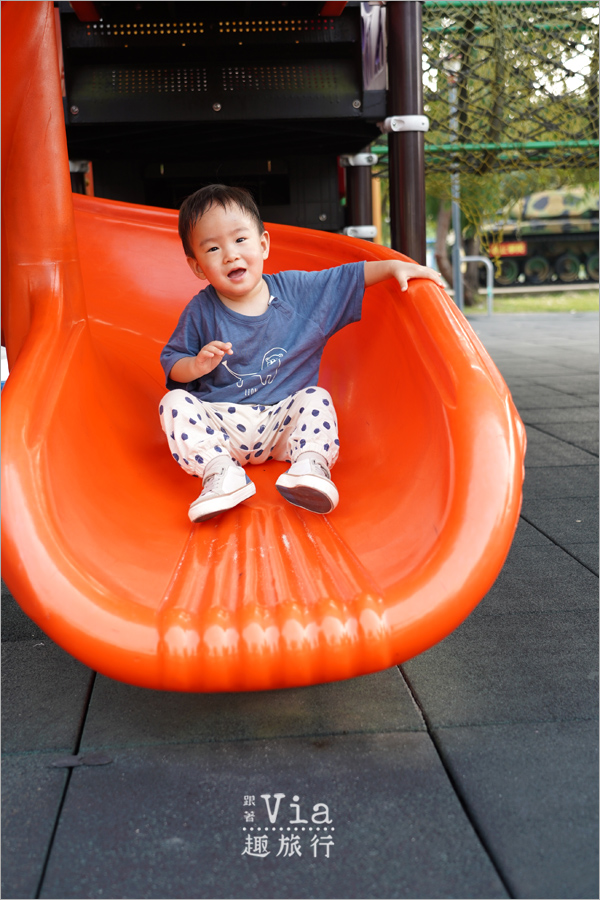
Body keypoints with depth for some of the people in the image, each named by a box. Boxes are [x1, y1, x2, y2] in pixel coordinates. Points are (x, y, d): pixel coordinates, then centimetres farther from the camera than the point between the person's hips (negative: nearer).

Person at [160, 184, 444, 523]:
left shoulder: (298, 291, 0)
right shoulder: (201, 311, -3)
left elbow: (349, 277, 9)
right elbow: (172, 362, 3)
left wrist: (393, 266, -1)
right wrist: (197, 365, -18)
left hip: (281, 423, 0)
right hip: (220, 425, 0)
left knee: (316, 398, -25)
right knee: (174, 402, -24)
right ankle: (221, 471, -38)